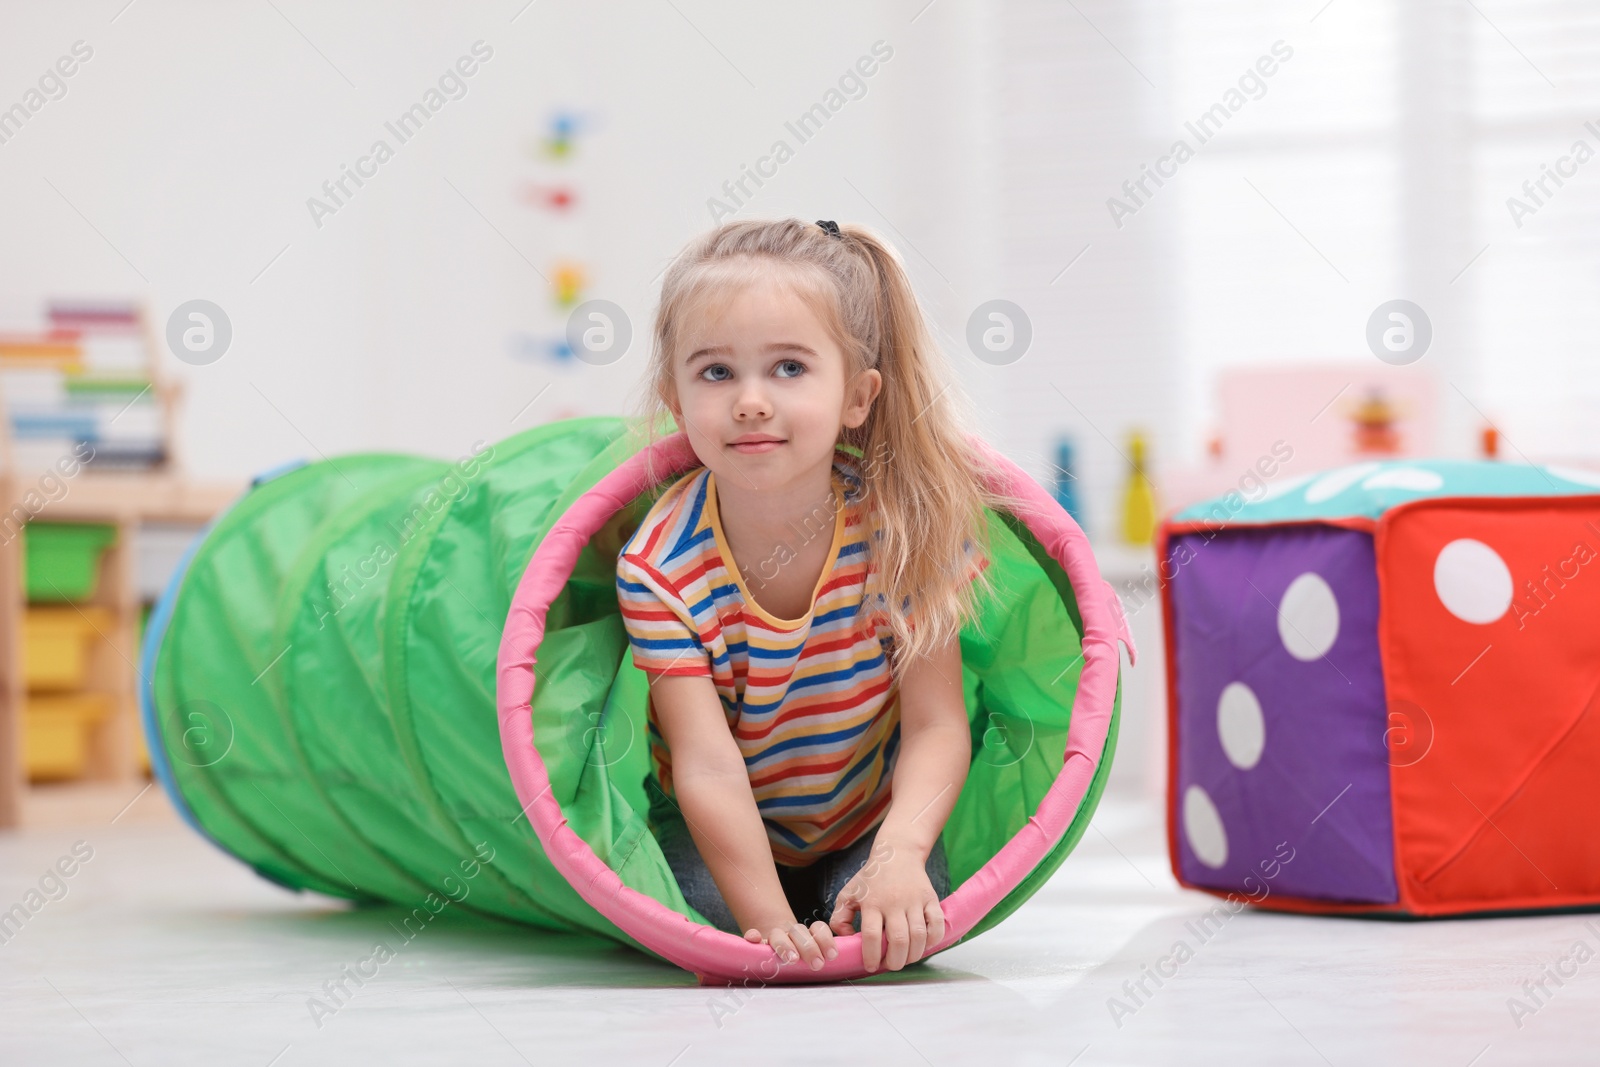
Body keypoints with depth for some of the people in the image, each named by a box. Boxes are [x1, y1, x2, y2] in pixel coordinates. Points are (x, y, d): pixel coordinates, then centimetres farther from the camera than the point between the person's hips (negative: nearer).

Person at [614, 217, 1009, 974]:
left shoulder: (906, 522, -22)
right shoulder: (660, 568, -25)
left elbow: (936, 726, -21)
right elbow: (708, 766, -29)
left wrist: (900, 855, -40)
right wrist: (771, 925, -40)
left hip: (872, 821, 0)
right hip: (724, 833, 0)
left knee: (904, 921, -22)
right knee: (699, 908, -24)